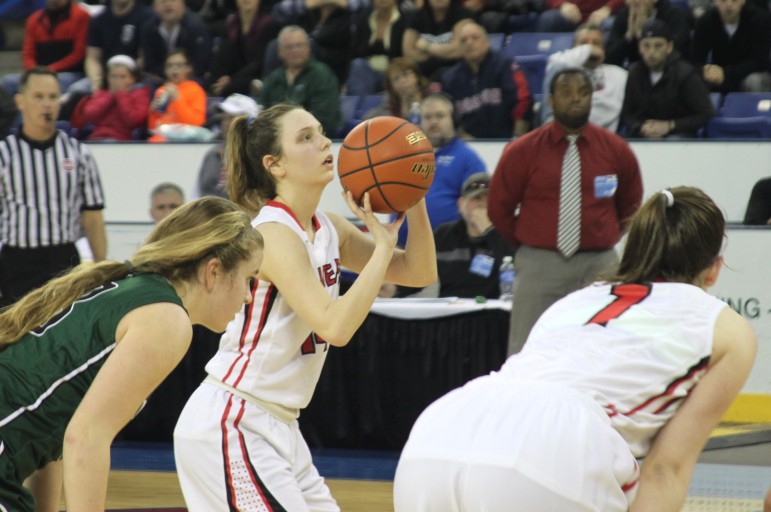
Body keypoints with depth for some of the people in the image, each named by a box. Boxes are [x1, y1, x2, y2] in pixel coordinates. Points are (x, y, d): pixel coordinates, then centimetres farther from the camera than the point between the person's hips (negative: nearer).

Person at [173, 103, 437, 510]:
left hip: (276, 427, 9)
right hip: (229, 427, -9)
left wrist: (413, 201, -6)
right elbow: (334, 326, -29)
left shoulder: (326, 229, 7)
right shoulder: (275, 233, -18)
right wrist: (384, 245, -24)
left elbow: (419, 273, 9)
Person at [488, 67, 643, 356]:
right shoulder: (522, 152, 0)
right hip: (539, 267, -1)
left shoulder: (615, 150, 4)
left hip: (598, 267, 1)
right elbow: (498, 208, 8)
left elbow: (630, 205, 18)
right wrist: (530, 246, 10)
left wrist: (605, 240, 12)